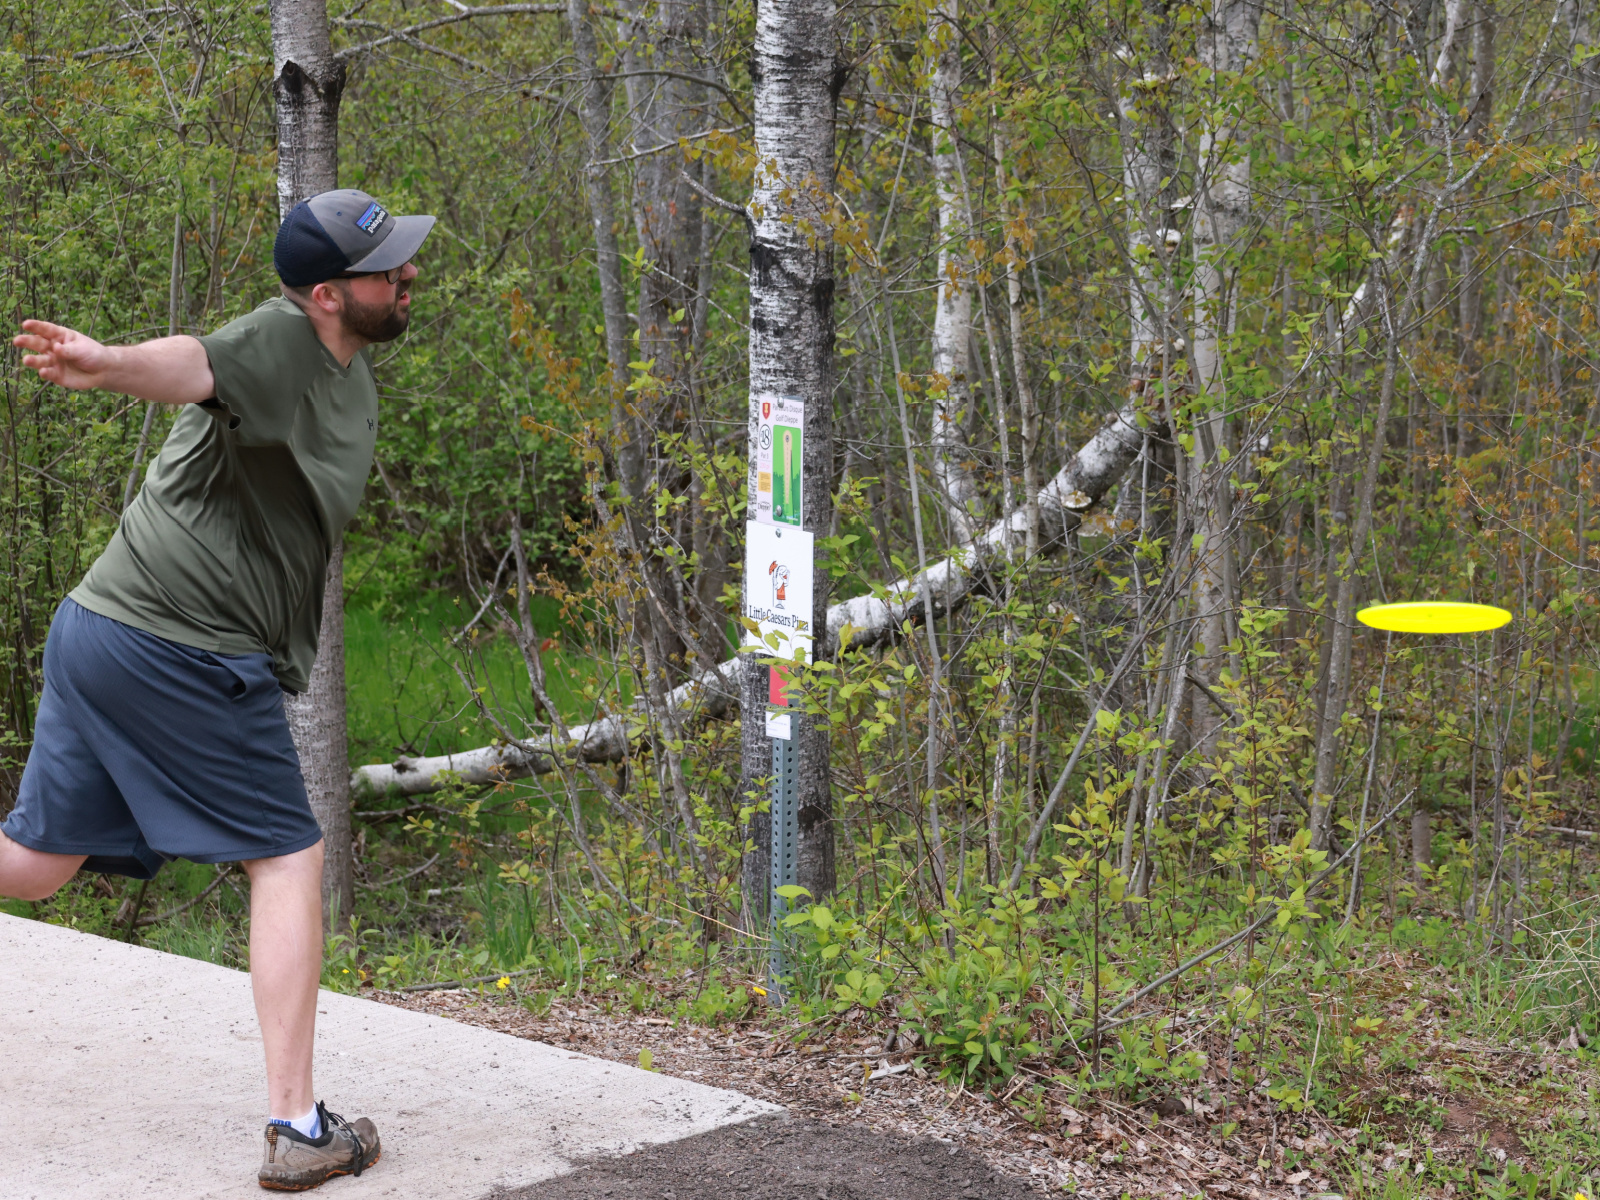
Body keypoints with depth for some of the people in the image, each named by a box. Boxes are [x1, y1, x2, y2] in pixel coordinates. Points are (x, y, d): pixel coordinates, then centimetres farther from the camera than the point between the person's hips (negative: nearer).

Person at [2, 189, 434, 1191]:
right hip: (182, 648, -9)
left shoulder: (354, 373, 15)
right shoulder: (284, 338, -15)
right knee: (289, 858, -1)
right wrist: (109, 364, -56)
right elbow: (201, 363, -36)